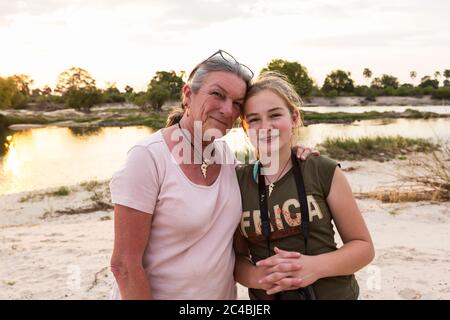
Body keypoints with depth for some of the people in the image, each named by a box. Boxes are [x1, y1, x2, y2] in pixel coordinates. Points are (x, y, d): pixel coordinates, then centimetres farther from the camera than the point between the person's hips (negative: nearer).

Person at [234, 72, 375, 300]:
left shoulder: (324, 172, -12)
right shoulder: (236, 182, -8)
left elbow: (363, 246, -6)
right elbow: (237, 256, 0)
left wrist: (317, 266, -22)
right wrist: (258, 277, -20)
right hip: (266, 296, 1)